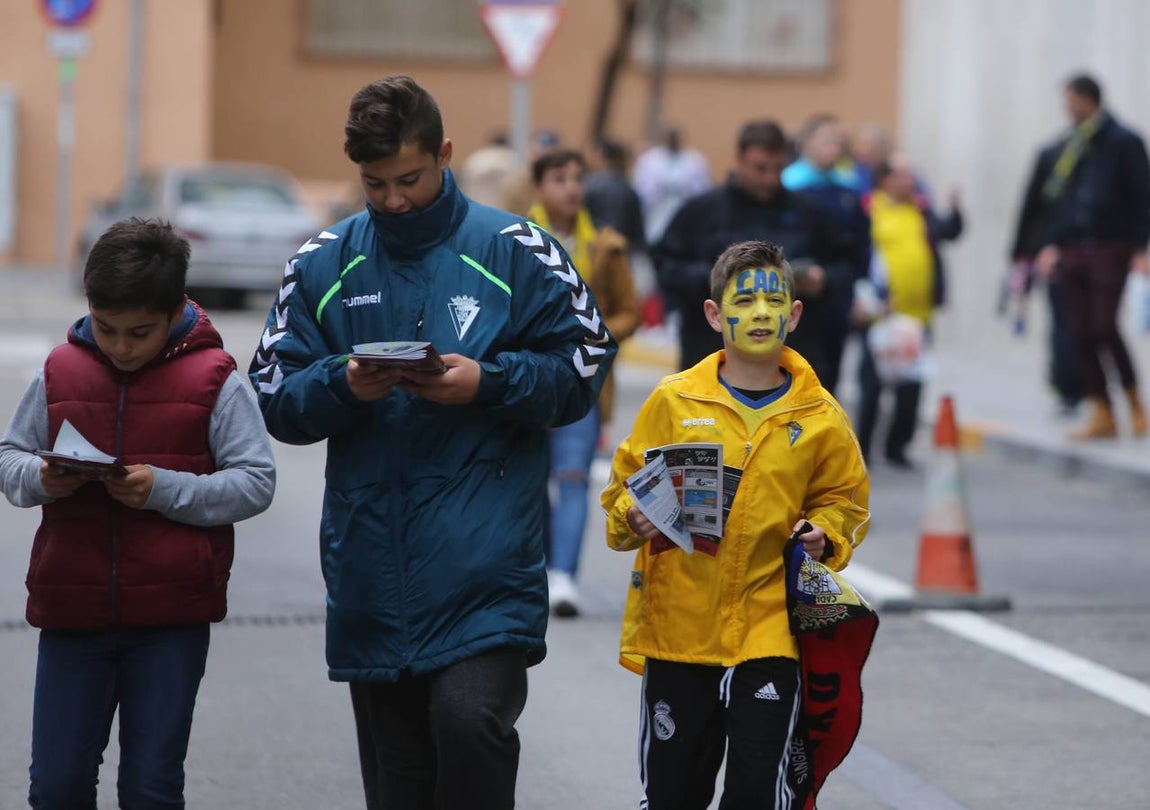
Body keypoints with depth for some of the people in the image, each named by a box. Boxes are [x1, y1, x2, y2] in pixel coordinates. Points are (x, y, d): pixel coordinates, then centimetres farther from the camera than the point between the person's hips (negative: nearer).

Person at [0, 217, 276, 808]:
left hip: (172, 616, -2)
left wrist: (166, 489, -18)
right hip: (72, 609, 3)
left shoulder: (213, 380, -4)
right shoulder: (60, 372, 3)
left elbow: (256, 482, -5)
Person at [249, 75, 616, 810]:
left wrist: (486, 382, -14)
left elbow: (584, 366, 1)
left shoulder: (516, 252, 0)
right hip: (372, 562, 4)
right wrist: (342, 385, -13)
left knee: (470, 718, -21)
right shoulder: (323, 265, 8)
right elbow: (278, 400, 7)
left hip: (484, 558, -3)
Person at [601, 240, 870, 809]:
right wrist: (633, 518, -13)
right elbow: (625, 485, 7)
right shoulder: (674, 400, 1)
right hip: (675, 627, 1)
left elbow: (842, 501, 14)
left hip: (769, 630, 0)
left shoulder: (820, 417, 3)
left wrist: (824, 535, -5)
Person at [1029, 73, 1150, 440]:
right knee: (1081, 333, 2)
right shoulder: (1064, 148, 12)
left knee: (1104, 326, -12)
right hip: (1072, 251, 5)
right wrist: (1050, 244, 11)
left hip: (1110, 248, -5)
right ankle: (1101, 415, 7)